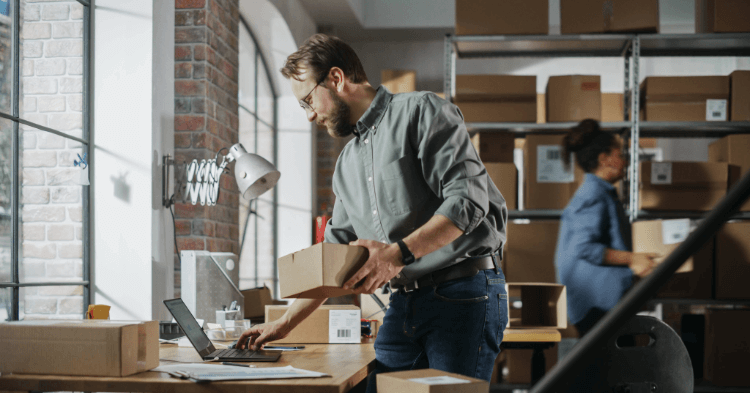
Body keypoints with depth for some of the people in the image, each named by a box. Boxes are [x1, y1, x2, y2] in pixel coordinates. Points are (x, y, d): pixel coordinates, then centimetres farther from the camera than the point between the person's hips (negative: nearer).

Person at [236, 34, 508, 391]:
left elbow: (468, 198, -15)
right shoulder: (346, 165, 20)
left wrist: (400, 253, -25)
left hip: (465, 293, -7)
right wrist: (284, 324, 18)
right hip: (404, 304, 7)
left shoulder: (420, 111, -3)